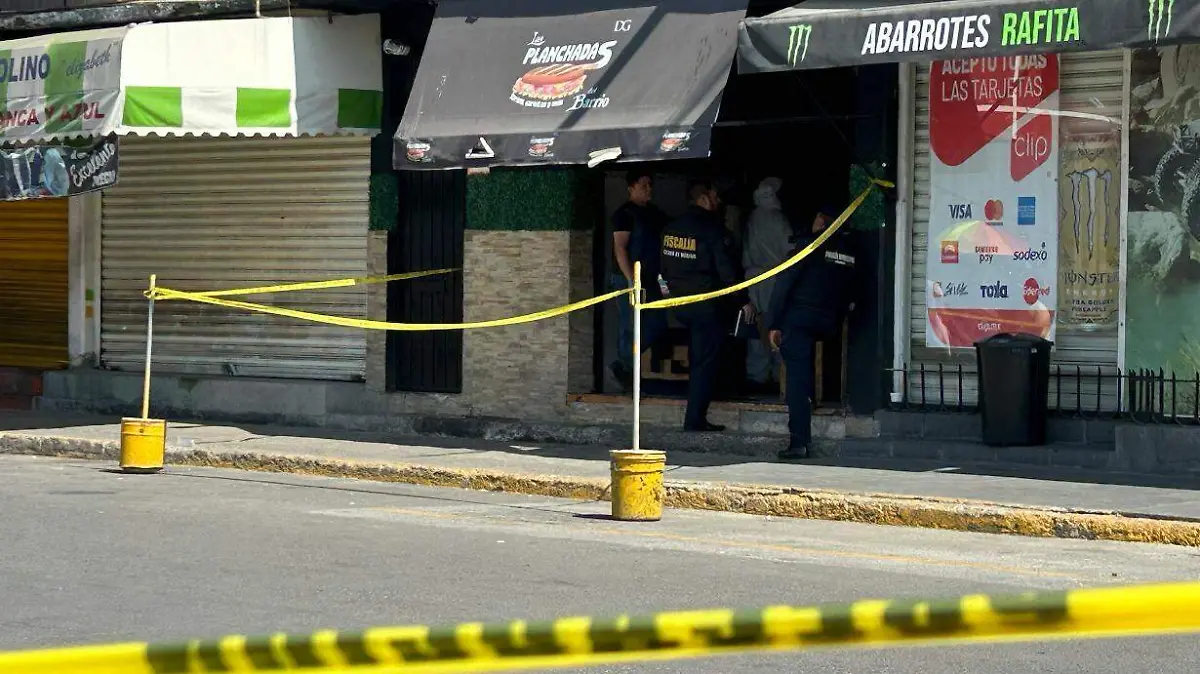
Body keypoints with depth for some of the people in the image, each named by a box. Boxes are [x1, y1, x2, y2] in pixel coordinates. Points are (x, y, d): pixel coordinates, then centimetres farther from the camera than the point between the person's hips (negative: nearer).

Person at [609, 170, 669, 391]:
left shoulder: (655, 214, 14)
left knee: (657, 324, 5)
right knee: (630, 327, -5)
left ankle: (623, 366, 14)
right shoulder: (625, 213, -8)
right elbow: (620, 248, -15)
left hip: (650, 279, 7)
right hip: (629, 279, -7)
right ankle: (625, 369, 5)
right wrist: (632, 281, -21)